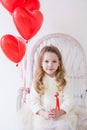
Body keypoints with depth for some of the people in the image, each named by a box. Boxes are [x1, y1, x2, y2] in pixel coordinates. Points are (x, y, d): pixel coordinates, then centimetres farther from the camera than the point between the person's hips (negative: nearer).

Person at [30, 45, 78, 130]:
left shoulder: (63, 82, 4)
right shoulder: (37, 82, 4)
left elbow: (69, 100, -2)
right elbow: (34, 102, 0)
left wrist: (60, 112, -19)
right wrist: (43, 113, -17)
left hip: (62, 114, 0)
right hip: (43, 115, 0)